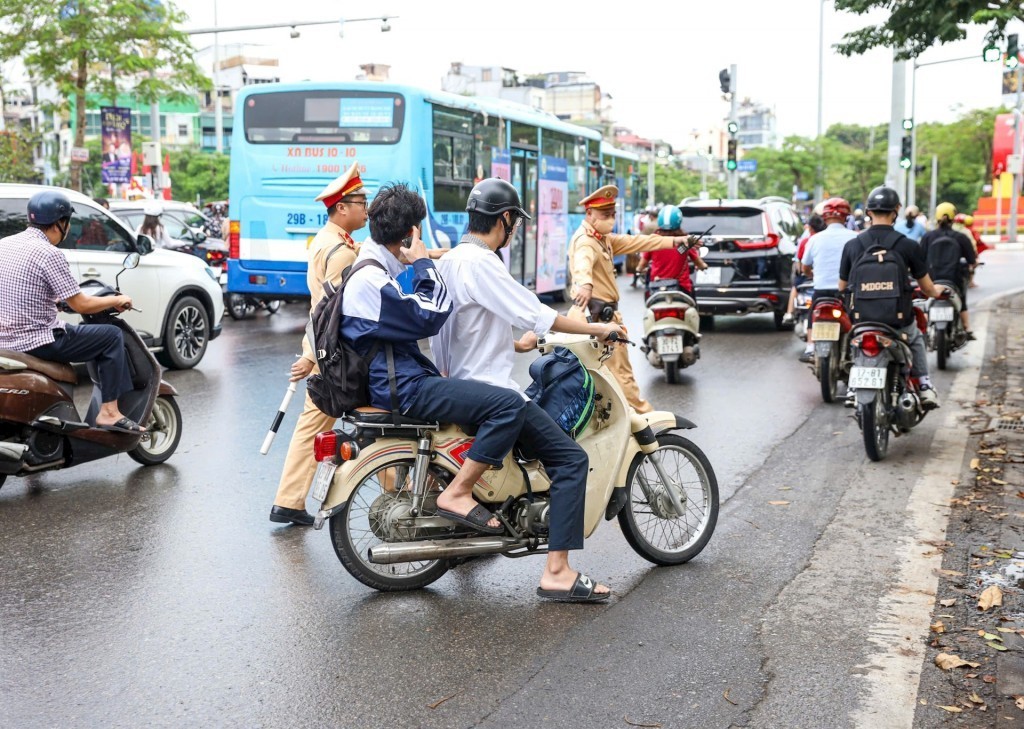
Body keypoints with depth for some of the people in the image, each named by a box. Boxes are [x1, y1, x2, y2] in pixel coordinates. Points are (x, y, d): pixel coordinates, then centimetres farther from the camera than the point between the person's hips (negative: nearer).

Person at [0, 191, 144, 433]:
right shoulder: (48, 254, -16)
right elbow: (81, 305, -14)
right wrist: (116, 300, 2)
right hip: (37, 342, -9)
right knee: (112, 336, 3)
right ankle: (109, 412, 0)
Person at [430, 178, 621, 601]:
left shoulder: (450, 260, 14)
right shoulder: (480, 262, -17)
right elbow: (535, 314, -19)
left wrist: (515, 345, 28)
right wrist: (596, 328, -8)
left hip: (462, 384, 11)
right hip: (488, 389, -11)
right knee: (571, 459, -13)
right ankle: (557, 571, -18)